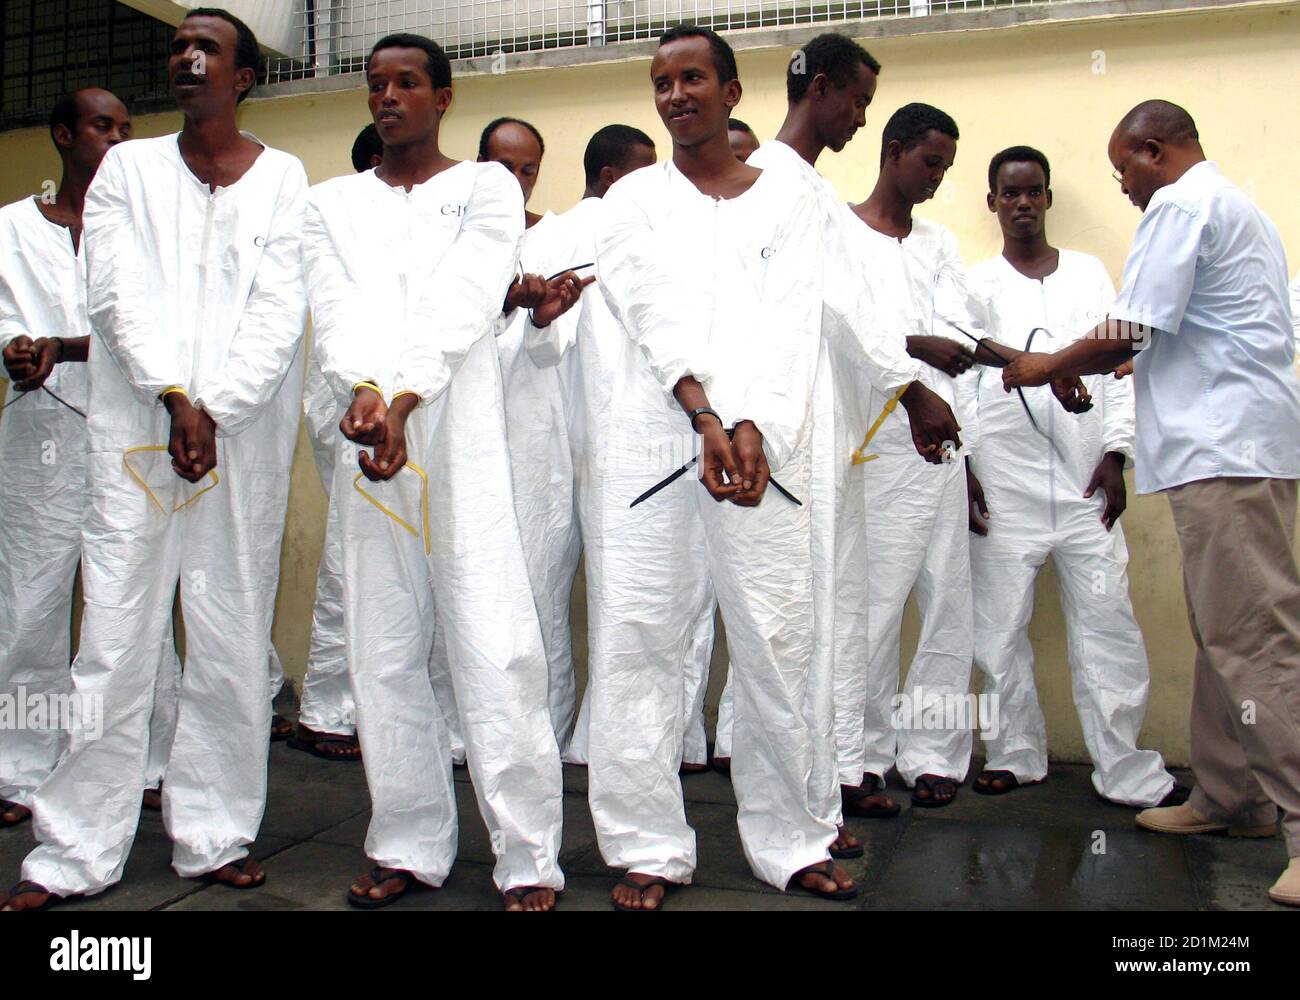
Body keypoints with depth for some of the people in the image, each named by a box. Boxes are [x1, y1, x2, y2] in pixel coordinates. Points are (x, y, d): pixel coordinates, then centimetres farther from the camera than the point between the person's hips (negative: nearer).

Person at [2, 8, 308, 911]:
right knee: (115, 641, -1)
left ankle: (216, 837, 14)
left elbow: (279, 313, -2)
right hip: (135, 429, 1)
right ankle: (77, 852, 10)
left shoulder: (282, 178, 9)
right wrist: (175, 398, -12)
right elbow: (118, 294, 1)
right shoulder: (128, 168, 13)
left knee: (234, 647, 2)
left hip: (246, 437, 0)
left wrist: (212, 413, -12)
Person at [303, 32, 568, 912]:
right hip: (367, 436, 4)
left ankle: (530, 859, -1)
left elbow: (460, 304, -7)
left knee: (497, 648, -9)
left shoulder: (487, 187, 10)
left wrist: (404, 399, -21)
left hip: (464, 435, -3)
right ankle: (410, 847, 16)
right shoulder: (331, 204, 20)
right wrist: (363, 393, -19)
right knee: (384, 653, 5)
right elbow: (336, 310, 2)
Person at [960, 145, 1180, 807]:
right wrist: (959, 466, -4)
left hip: (1085, 480, 1)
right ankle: (1016, 755, 16)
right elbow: (957, 380, 5)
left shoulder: (1090, 274, 16)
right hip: (1003, 483, -1)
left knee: (1107, 621, -2)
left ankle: (1126, 771, 7)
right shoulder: (975, 285, 10)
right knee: (1000, 623, 2)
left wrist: (1115, 453, 1)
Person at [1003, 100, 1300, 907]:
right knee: (1226, 633, 13)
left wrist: (1044, 369, 4)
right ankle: (1230, 797, 21)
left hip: (1226, 450, -10)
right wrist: (1101, 368, 24)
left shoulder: (1181, 205, -6)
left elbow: (1126, 335, -12)